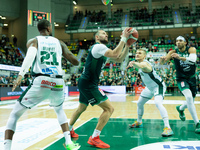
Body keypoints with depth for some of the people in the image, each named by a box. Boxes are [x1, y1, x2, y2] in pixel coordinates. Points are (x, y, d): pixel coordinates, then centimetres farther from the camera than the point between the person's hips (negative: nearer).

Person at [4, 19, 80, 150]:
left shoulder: (33, 41, 11)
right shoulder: (60, 43, 18)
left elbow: (30, 55, -13)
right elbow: (76, 62, 16)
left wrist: (21, 74, -22)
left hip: (40, 82, -3)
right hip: (58, 83, 3)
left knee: (15, 115, 13)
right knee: (59, 110, 32)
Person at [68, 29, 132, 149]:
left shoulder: (102, 49, 17)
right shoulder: (98, 46, -13)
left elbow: (119, 59, 13)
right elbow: (115, 54, -28)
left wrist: (127, 45, 3)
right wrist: (123, 38, -21)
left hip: (86, 83, 11)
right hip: (88, 84, -11)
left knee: (82, 108, 28)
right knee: (109, 108, -11)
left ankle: (69, 130, 43)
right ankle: (94, 138, -8)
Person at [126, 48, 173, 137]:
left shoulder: (145, 63, -30)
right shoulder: (140, 63, -2)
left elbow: (141, 66, -59)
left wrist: (133, 63, -77)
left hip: (158, 86, -10)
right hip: (150, 87, 10)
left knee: (158, 103, -32)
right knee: (139, 103, 18)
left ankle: (167, 128, -33)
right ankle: (139, 122, 41)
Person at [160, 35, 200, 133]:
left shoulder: (191, 49, -11)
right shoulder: (173, 52, -10)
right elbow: (162, 63, -19)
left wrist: (180, 57, -49)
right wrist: (162, 59, -43)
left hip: (192, 78, 3)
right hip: (181, 79, -3)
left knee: (191, 101, 15)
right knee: (189, 97, -28)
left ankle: (180, 108, 50)